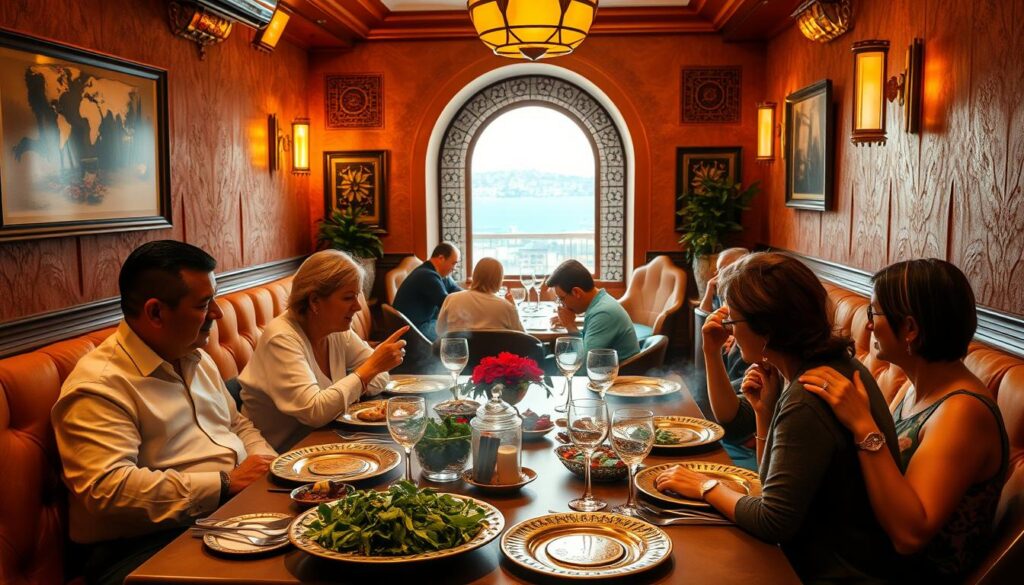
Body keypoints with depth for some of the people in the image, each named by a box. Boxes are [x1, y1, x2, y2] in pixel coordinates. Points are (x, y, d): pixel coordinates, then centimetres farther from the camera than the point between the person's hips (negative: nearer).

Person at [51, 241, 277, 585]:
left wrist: (268, 464, 5)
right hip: (151, 544, -9)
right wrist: (226, 482, -18)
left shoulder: (197, 360, 17)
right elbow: (107, 488, -22)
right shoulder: (98, 386, -11)